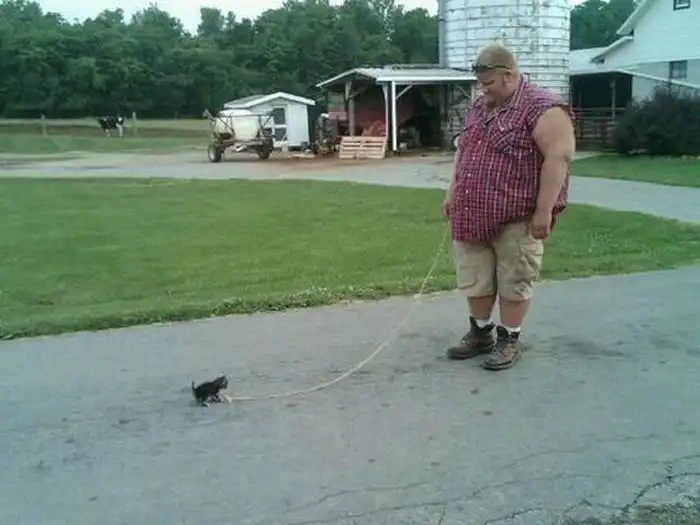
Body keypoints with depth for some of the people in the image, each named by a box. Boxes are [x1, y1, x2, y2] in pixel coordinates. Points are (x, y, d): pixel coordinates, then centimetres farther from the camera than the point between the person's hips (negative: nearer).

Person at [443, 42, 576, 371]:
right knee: (474, 279, 13)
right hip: (473, 216, 7)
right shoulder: (479, 107, 13)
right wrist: (453, 193, 19)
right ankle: (480, 333, 27)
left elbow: (559, 157, -18)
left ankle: (509, 340, 17)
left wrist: (544, 210, -22)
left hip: (516, 218, -7)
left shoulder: (542, 108, -12)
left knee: (513, 282, 4)